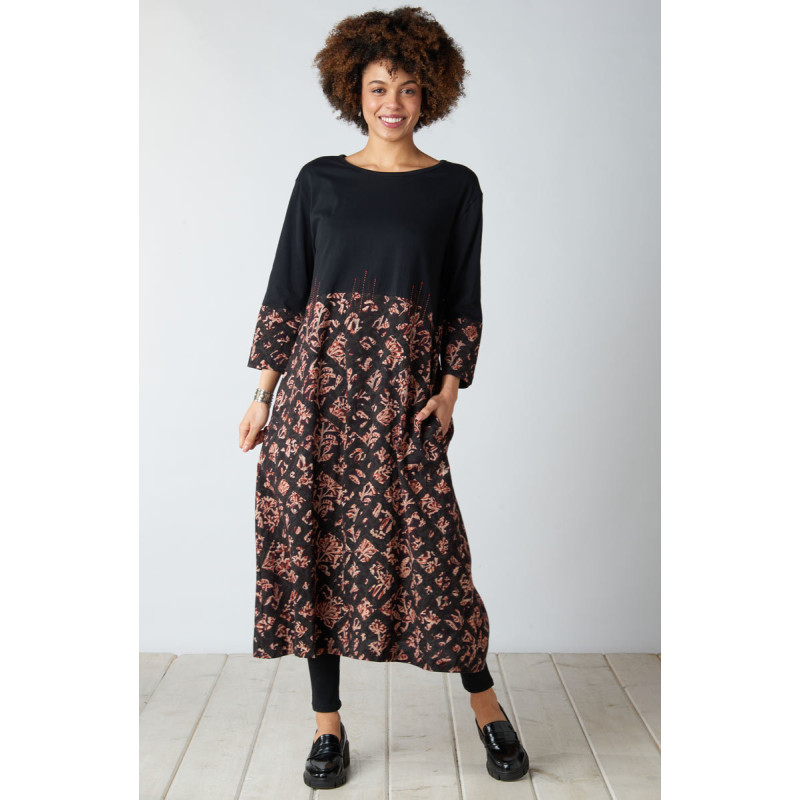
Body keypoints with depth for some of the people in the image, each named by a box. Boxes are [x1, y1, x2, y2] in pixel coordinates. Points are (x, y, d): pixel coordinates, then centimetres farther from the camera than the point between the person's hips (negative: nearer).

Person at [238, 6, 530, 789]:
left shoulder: (455, 186, 7)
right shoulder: (319, 180, 9)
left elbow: (463, 301, 7)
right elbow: (286, 290, 9)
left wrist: (451, 387, -5)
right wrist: (264, 393, 5)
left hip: (404, 383, -2)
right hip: (319, 374, 2)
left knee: (424, 539, -3)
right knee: (313, 538, 2)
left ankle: (486, 708, 18)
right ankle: (328, 723, 17)